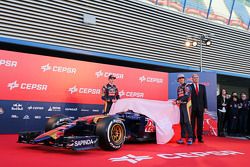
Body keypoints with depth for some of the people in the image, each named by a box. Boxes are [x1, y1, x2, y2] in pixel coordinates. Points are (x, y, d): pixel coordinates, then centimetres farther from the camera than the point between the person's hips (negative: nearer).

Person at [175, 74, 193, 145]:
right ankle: (183, 138, 11)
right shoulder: (178, 88, 19)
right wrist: (176, 101, 2)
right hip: (181, 105, 8)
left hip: (186, 104, -8)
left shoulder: (186, 86, -4)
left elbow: (187, 96, -14)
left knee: (187, 121, -14)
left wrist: (179, 101, -14)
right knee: (181, 122, 7)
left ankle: (190, 138, -13)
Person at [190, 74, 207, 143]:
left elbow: (204, 97, 11)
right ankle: (192, 138, 7)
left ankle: (200, 138, 11)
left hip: (200, 108, 3)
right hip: (192, 108, -2)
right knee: (192, 124, 0)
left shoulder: (202, 87, 12)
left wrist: (205, 107, 4)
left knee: (200, 124, 4)